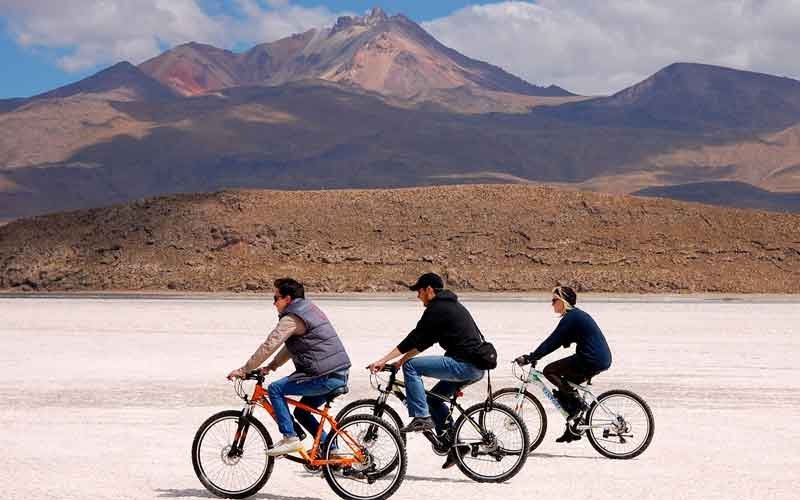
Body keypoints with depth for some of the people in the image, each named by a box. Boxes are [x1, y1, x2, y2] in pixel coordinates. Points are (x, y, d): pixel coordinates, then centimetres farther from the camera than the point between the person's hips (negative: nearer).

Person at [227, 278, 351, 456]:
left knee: (275, 389, -5)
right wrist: (271, 366, 21)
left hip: (325, 378, -10)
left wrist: (243, 370, -5)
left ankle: (290, 438, -7)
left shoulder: (292, 319, -11)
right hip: (340, 375, 10)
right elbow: (291, 346, 27)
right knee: (301, 412, 21)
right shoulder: (310, 309, 20)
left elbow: (268, 346, -13)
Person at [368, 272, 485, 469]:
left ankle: (421, 417, -11)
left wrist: (384, 360, -12)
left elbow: (415, 338, -12)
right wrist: (404, 357, 21)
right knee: (433, 399, 21)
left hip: (464, 365, -10)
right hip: (477, 367, 10)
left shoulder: (437, 309, -8)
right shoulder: (451, 305, 22)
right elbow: (424, 341, 25)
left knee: (411, 367, -10)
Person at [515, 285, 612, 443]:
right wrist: (533, 356, 21)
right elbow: (557, 341, 24)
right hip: (602, 359, 10)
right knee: (565, 384, 18)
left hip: (592, 360, -10)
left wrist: (529, 358, -12)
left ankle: (576, 401, -6)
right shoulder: (576, 315, 19)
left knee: (549, 371, -6)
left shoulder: (570, 317, -11)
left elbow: (552, 342, -15)